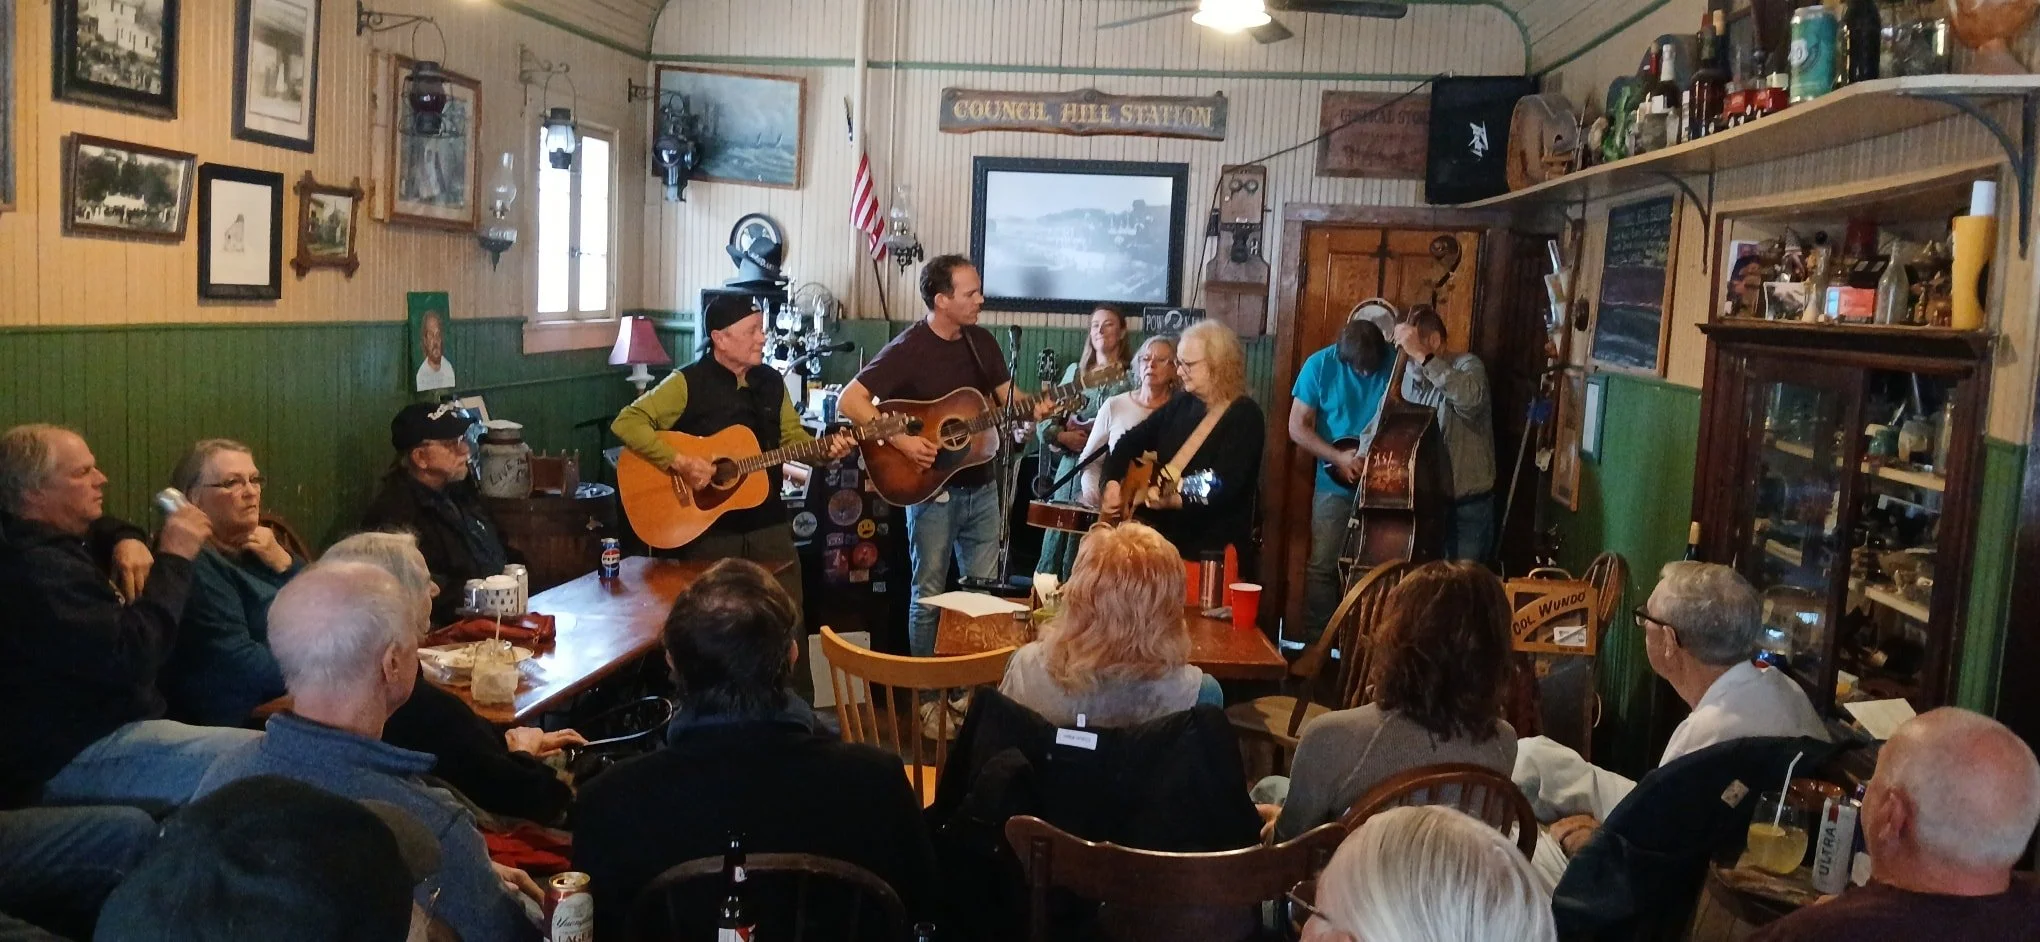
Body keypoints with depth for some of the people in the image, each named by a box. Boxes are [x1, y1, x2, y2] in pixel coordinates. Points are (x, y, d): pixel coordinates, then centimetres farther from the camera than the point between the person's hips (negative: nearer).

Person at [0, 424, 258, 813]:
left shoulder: (47, 541, 14)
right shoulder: (36, 571, -21)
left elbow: (100, 528, 36)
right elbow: (131, 657, -27)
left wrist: (128, 541, 10)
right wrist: (173, 559, -19)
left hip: (99, 726, 12)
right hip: (74, 755, -12)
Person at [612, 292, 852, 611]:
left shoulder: (772, 382, 7)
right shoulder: (687, 383, -11)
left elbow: (792, 436, 13)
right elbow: (627, 422, -16)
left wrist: (826, 450, -7)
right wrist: (677, 462, -25)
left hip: (768, 525, 5)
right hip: (706, 530, -4)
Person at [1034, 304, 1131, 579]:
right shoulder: (1074, 371, 14)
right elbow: (1045, 421, 14)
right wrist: (1063, 436, -4)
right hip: (1070, 468, 4)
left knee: (1079, 564, -5)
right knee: (1051, 555, 4)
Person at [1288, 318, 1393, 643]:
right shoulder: (1320, 365, -7)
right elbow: (1297, 427, -5)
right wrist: (1339, 458, -16)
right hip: (1335, 484, 0)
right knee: (1322, 565, 2)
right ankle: (1314, 640, 12)